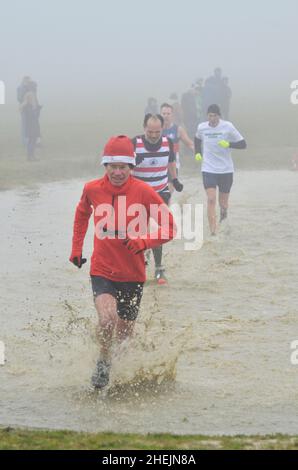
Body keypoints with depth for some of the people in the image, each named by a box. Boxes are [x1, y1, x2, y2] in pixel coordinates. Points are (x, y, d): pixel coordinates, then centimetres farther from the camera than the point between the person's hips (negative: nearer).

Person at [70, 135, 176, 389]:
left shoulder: (144, 192, -11)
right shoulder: (92, 189, -4)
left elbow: (169, 228, -6)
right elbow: (82, 215, 20)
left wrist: (143, 242, -22)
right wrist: (76, 249, 20)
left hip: (133, 273, 0)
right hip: (102, 270, 0)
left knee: (125, 334, 12)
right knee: (107, 319, -25)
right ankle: (104, 361, 4)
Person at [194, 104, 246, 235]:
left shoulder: (228, 127, -7)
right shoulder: (201, 127, 0)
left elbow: (243, 144, -4)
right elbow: (197, 139, 24)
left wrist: (228, 144, -20)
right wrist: (197, 153, 10)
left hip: (226, 170, 0)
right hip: (208, 169, 0)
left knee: (223, 203, 10)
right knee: (211, 199, -17)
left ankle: (224, 214, 48)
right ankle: (213, 232, -18)